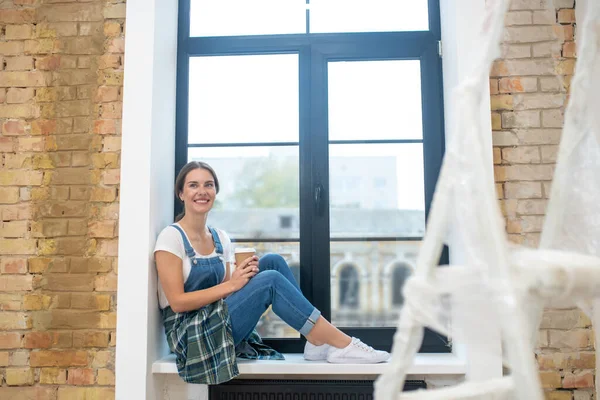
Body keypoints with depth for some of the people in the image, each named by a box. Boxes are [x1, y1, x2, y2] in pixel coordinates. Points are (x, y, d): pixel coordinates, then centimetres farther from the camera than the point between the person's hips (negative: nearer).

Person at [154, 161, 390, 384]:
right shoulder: (171, 237, -10)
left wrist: (241, 278, -12)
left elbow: (224, 293, 10)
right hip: (192, 335, -6)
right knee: (270, 280, -24)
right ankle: (342, 345, -17)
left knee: (272, 262, -11)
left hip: (219, 323, 7)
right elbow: (177, 301, -15)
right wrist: (231, 284, -19)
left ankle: (318, 343, -14)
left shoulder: (220, 238, 9)